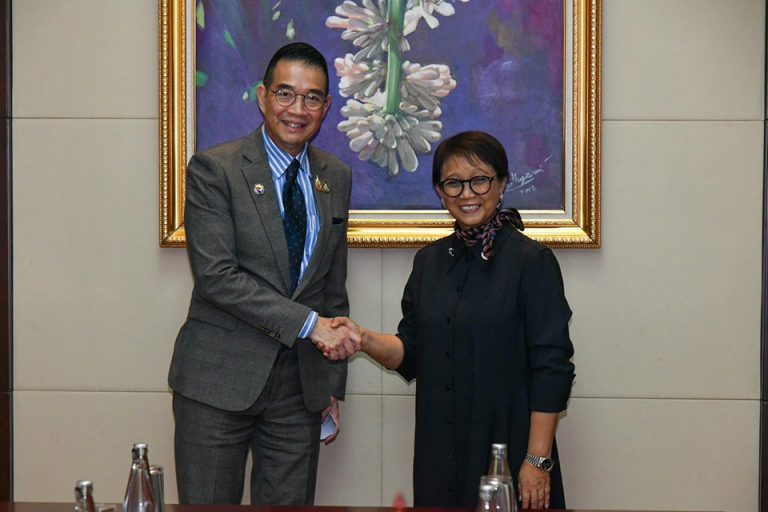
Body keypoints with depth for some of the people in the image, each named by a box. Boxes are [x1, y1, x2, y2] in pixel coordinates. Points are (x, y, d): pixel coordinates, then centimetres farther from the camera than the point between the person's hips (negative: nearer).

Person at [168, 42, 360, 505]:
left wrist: (334, 384, 13)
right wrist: (311, 323, -20)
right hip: (219, 381, -4)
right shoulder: (214, 168, -7)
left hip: (301, 386, 5)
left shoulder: (337, 178, 10)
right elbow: (215, 275, -17)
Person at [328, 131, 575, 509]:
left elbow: (551, 370, -11)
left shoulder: (531, 261, -9)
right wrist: (364, 340, -8)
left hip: (507, 449, -5)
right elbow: (410, 352, 11)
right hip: (439, 450, 5)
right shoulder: (429, 261, 9)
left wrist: (538, 460, -15)